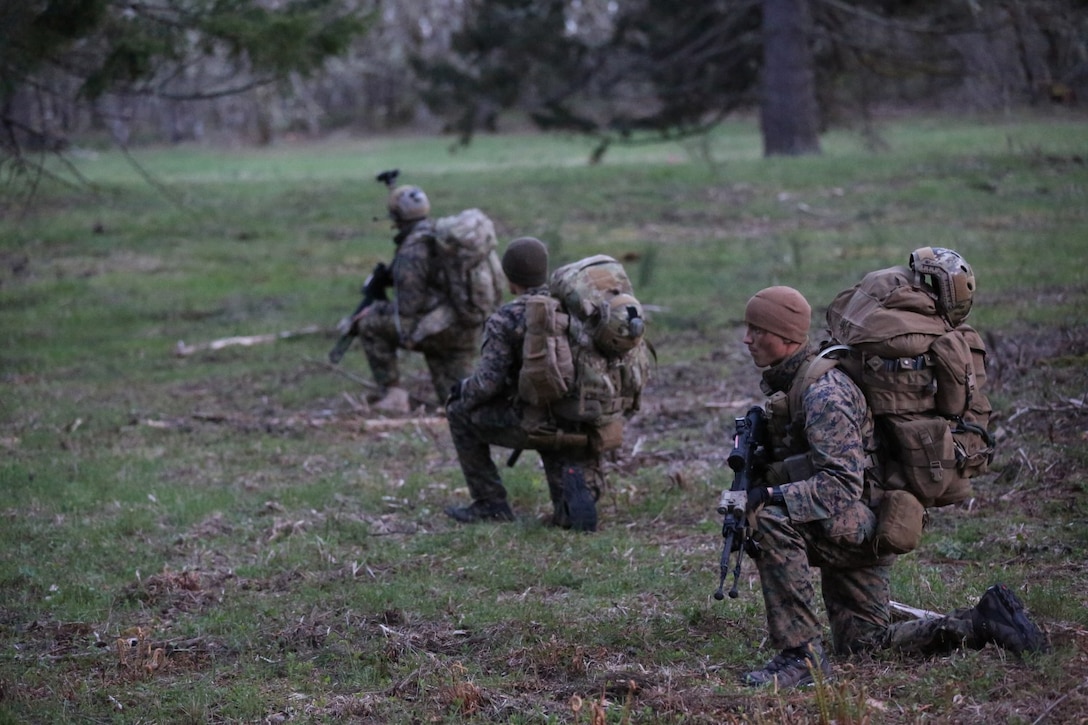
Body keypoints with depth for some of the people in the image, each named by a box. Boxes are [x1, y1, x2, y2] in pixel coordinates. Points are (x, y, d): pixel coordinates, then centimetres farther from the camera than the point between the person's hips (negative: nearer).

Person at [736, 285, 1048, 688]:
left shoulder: (823, 393, -21)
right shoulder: (785, 384, 10)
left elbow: (841, 485, -30)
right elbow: (794, 466, 21)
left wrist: (770, 497, -33)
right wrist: (756, 485, 2)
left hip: (865, 523, -10)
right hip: (847, 532, 10)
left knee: (771, 520, -32)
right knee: (861, 644, 13)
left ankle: (802, 655, -28)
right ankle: (980, 623, 19)